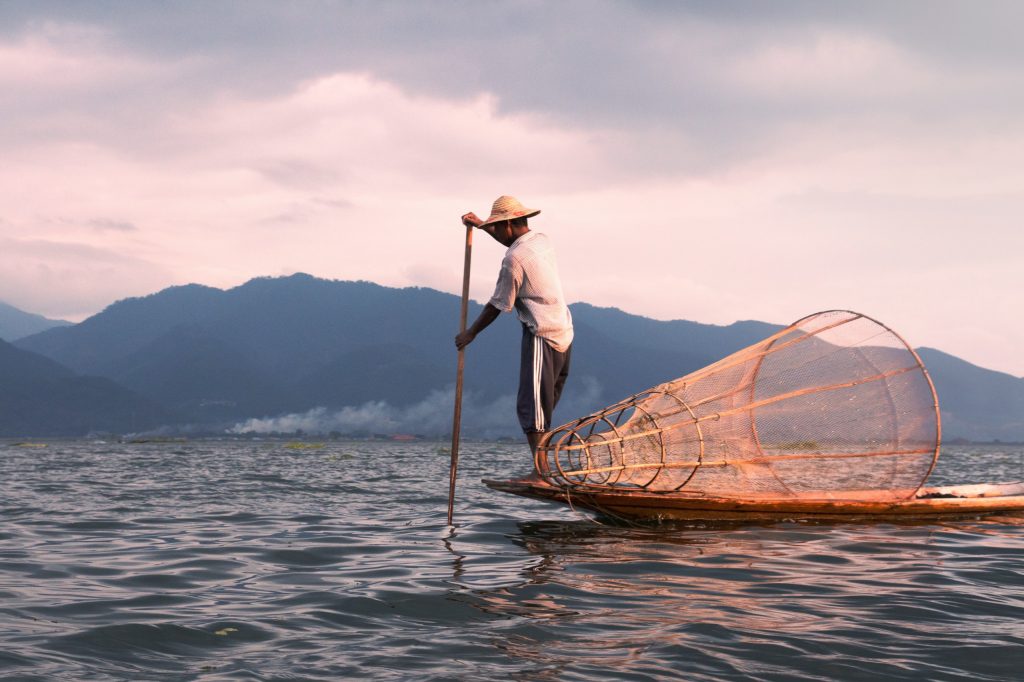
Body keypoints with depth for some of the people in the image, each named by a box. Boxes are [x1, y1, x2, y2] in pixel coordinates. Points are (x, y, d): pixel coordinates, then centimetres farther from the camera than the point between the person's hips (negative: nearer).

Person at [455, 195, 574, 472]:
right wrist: (480, 224, 40)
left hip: (542, 337, -9)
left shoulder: (514, 259, -16)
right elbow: (514, 241, 35)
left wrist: (471, 333, 5)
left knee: (531, 407, -8)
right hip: (563, 333, 9)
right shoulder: (542, 240, 10)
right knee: (544, 405, 11)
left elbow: (497, 305, -8)